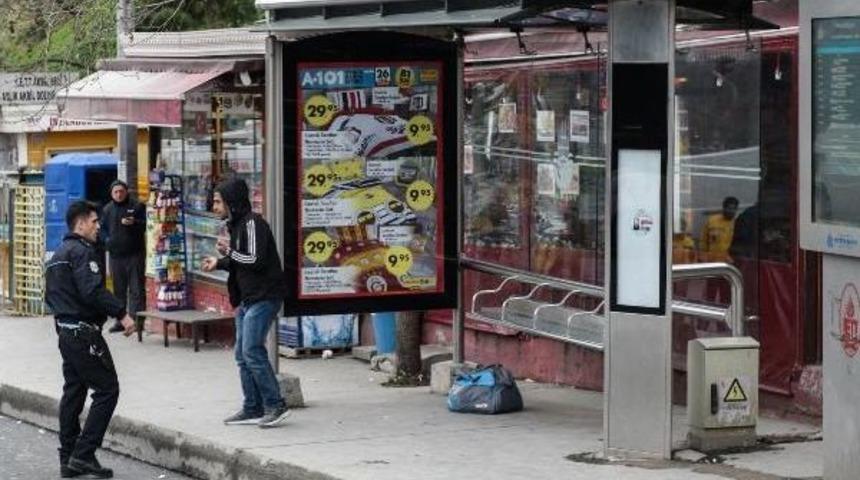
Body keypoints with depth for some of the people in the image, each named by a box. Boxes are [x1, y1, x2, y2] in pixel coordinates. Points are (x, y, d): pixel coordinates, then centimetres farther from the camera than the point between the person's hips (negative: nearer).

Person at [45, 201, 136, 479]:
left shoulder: (58, 255, 18)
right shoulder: (82, 251, -14)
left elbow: (50, 296, 23)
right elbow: (93, 291, -25)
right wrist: (121, 314, -23)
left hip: (65, 332, 10)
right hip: (84, 333, -10)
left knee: (73, 393, 12)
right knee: (107, 390, -6)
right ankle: (83, 454, -11)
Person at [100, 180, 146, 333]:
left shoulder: (137, 206, 0)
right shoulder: (107, 209, 12)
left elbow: (146, 224, -4)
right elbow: (103, 228, 20)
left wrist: (134, 223, -21)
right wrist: (107, 240, 3)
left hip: (135, 253, -4)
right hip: (116, 254, 4)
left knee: (136, 289, -7)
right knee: (118, 289, 9)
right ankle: (120, 320, 16)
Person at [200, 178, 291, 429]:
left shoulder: (252, 223, -13)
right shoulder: (237, 225, 16)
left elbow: (256, 260, -21)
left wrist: (229, 251, -9)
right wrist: (219, 263, 9)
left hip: (263, 297, -10)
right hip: (247, 299, 10)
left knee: (252, 351, -14)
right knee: (243, 355, 9)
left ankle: (275, 405, -9)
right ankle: (253, 409, 14)